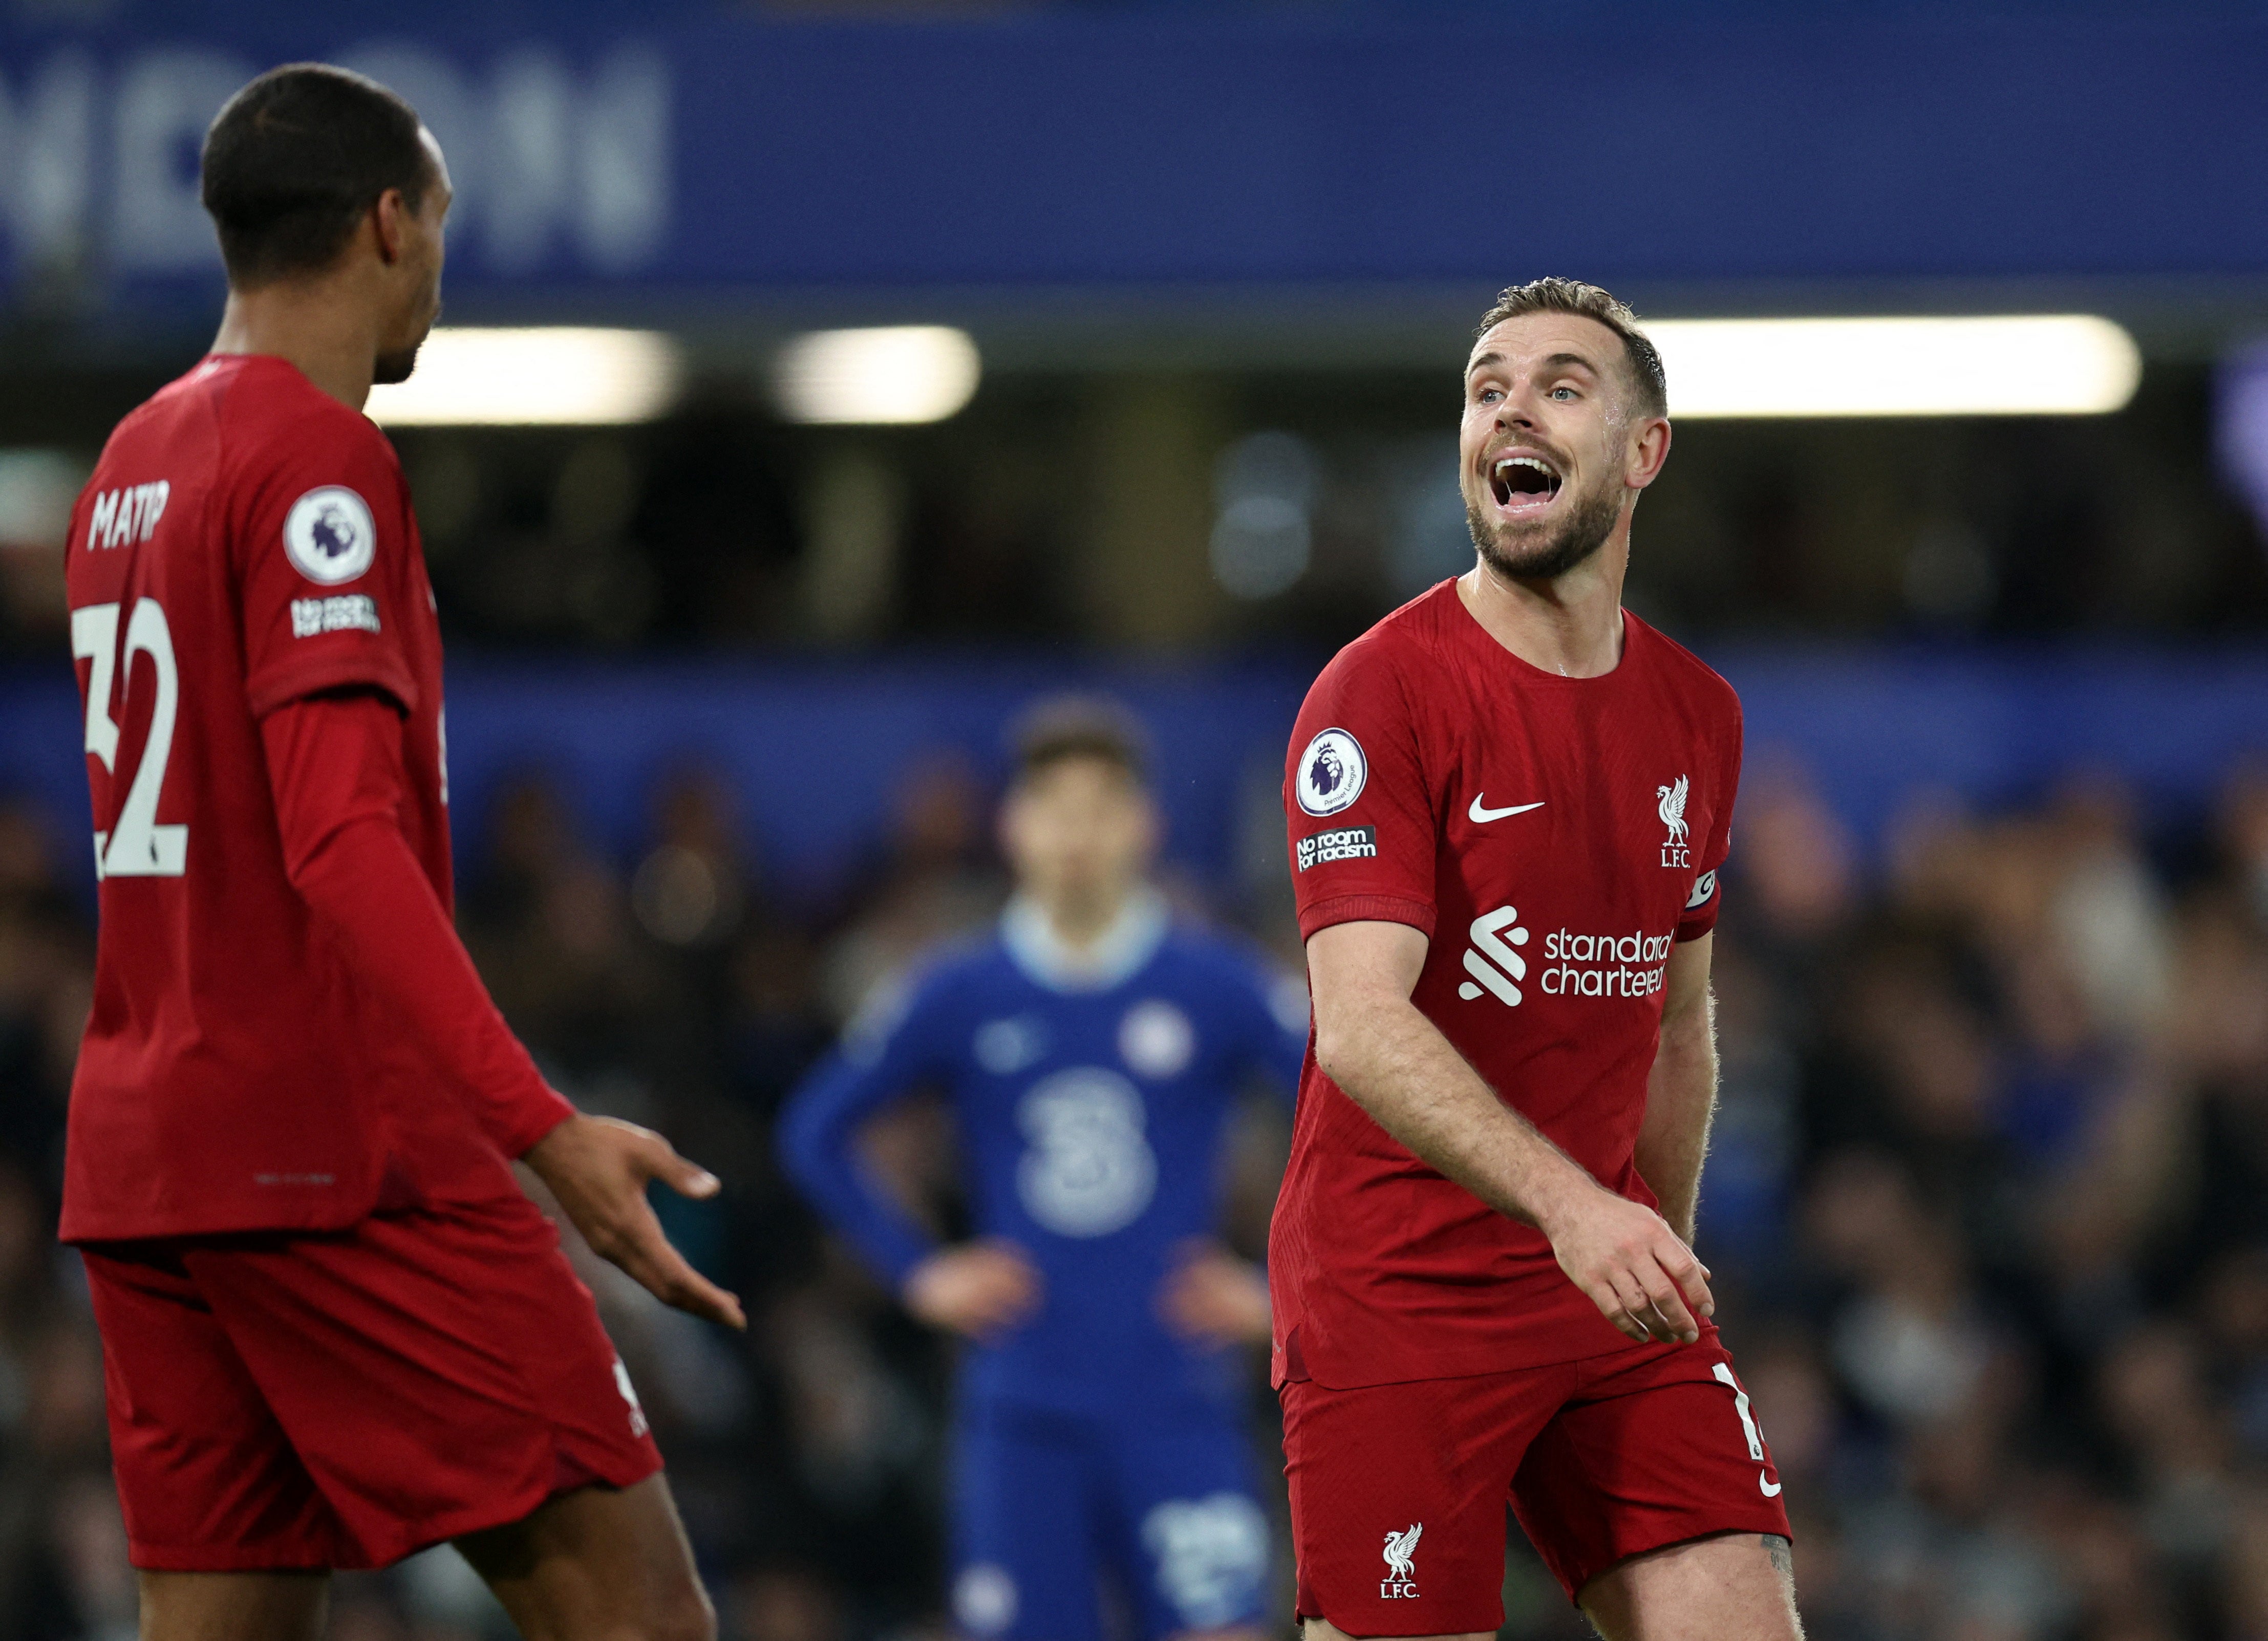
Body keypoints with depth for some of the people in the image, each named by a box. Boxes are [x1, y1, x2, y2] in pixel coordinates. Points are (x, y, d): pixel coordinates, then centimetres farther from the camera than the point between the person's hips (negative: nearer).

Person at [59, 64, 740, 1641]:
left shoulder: (129, 469, 17)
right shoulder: (320, 461, -10)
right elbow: (342, 840, -20)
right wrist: (545, 1127, -27)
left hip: (137, 1156, 9)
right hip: (340, 1154, -9)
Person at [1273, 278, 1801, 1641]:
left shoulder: (1698, 714, 10)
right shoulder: (1380, 693, -10)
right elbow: (1362, 1026, -21)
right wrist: (1568, 1201, -34)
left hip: (1613, 1290, 5)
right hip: (1400, 1302, -5)